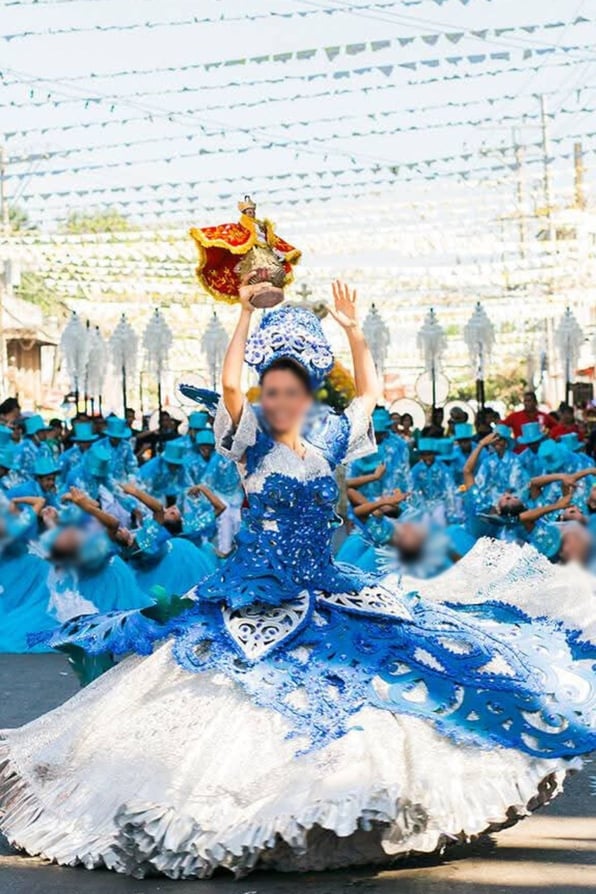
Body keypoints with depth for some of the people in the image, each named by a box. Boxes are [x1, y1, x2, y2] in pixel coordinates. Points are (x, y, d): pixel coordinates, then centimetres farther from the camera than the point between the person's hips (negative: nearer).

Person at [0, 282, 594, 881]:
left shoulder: (328, 446, 9)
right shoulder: (253, 443, -2)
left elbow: (369, 392, 21)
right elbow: (229, 384, -19)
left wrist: (354, 332, 12)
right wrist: (247, 312, -16)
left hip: (323, 595, 5)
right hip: (255, 600, -4)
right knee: (251, 710, -7)